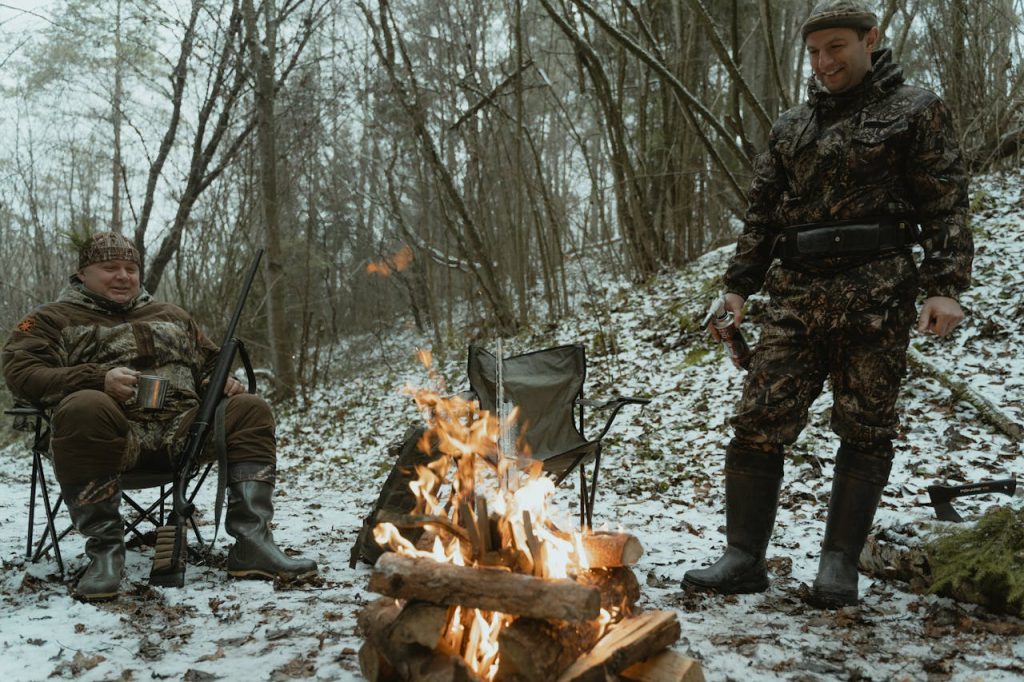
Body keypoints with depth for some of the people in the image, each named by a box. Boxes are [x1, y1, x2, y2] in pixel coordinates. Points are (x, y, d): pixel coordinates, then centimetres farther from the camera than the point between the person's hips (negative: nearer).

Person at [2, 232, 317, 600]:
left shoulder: (172, 316, 29)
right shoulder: (54, 318, 16)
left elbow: (209, 366, 32)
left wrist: (223, 383, 5)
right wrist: (98, 379, -16)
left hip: (182, 428, 4)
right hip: (114, 431, -4)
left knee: (249, 409, -16)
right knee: (84, 408, -37)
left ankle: (252, 543, -26)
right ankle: (105, 550, -28)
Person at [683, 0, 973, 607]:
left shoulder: (916, 111, 7)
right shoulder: (792, 127, 19)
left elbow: (946, 206, -1)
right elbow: (762, 215, 19)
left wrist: (945, 286, -13)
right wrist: (738, 286, 11)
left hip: (876, 296, -4)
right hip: (796, 297, 4)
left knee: (866, 431, 0)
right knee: (757, 424, -4)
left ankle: (841, 563, 12)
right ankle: (745, 559, 3)